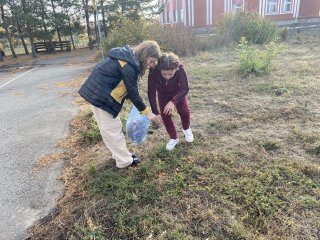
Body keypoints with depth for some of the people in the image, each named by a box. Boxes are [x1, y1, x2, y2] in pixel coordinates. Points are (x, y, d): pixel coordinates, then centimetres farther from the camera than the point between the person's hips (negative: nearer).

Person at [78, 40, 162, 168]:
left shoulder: (129, 57, 7)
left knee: (114, 126, 18)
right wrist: (147, 112, -9)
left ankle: (122, 153, 32)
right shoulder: (129, 66, -23)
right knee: (111, 129, 1)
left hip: (98, 91, 10)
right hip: (100, 95, -10)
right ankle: (124, 161, 15)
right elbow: (133, 92, -18)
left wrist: (139, 105, 12)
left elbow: (128, 88, 12)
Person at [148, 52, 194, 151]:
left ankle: (186, 129, 21)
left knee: (184, 110, -13)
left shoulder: (180, 69, -39)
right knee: (165, 114, -5)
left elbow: (185, 89, -34)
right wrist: (155, 112, -30)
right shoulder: (153, 72, -38)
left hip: (178, 91, -1)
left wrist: (173, 101, -49)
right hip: (163, 94, 1)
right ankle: (173, 138, 17)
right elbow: (151, 93, -28)